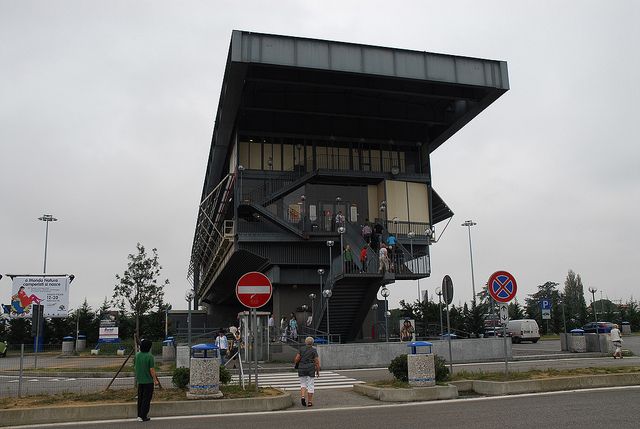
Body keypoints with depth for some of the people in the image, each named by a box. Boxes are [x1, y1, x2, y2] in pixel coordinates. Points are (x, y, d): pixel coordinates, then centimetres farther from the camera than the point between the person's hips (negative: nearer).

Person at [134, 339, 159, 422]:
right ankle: (143, 417, 1)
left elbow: (135, 367, 12)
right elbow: (152, 370, -17)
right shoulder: (150, 356, -17)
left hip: (139, 380, 6)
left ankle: (139, 415, 22)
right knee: (146, 399, 1)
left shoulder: (137, 355, 2)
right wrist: (155, 380, -8)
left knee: (140, 398, 16)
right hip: (148, 381, -6)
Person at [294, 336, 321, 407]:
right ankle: (309, 402, 5)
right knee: (310, 385, 6)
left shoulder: (302, 349, 1)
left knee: (303, 384, 15)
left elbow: (297, 359, -4)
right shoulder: (314, 350, -2)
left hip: (302, 368, 1)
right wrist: (318, 371, 3)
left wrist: (295, 362, 18)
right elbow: (317, 361, -6)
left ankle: (303, 396, -9)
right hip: (310, 369, -1)